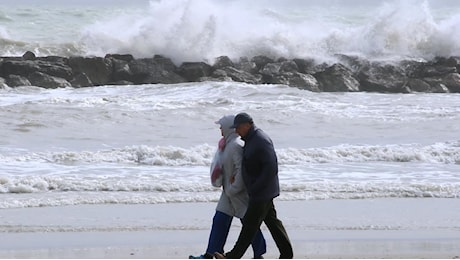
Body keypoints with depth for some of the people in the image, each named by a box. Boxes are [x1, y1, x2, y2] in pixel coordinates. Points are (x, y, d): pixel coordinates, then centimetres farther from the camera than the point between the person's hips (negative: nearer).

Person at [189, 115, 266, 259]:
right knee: (220, 220, 8)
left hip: (239, 192, -10)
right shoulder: (228, 144, 9)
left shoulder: (236, 146, -22)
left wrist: (233, 189, -21)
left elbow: (241, 169, -26)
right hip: (229, 191, 10)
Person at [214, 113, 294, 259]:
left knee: (250, 223, -2)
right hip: (263, 192, 10)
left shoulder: (261, 141, -21)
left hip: (262, 192, -10)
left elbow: (271, 167, -27)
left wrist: (255, 188, -24)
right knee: (271, 221, 14)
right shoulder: (250, 140, 11)